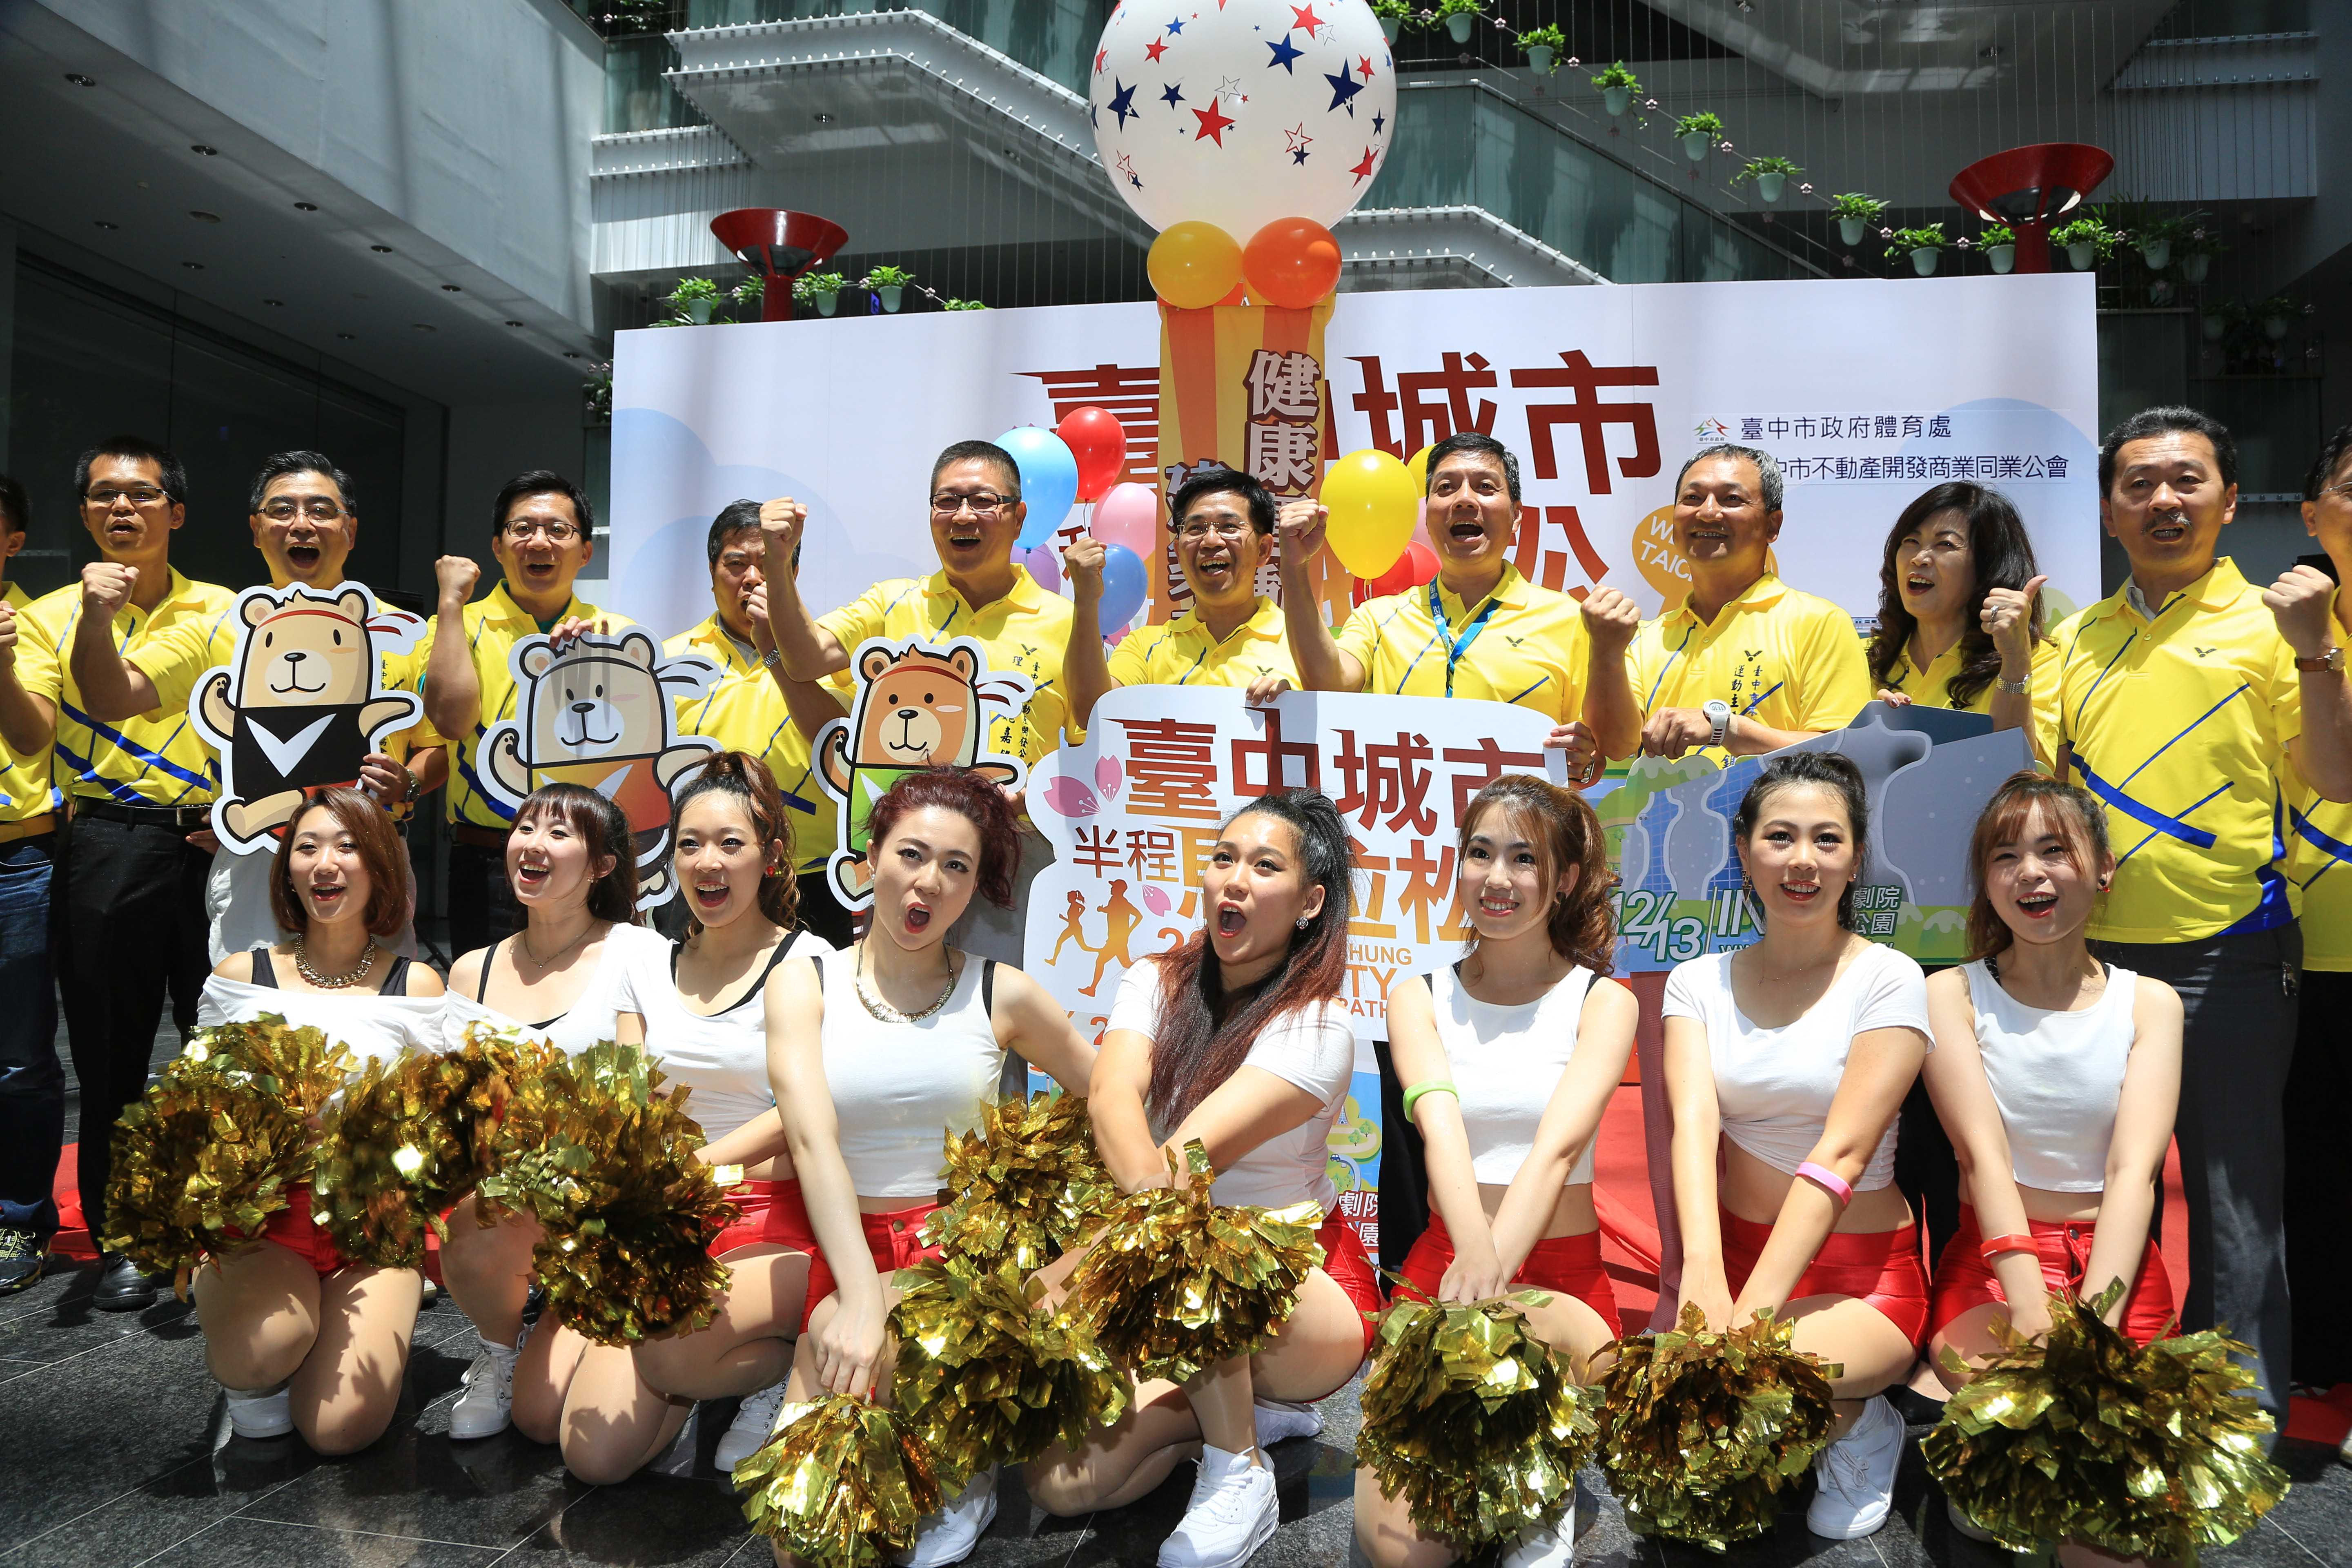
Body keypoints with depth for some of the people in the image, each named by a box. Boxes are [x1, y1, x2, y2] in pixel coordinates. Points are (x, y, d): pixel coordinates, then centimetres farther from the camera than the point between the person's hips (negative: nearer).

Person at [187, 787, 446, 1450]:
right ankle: (254, 1374, 8)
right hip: (260, 1223, 1)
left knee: (340, 1428, -18)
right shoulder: (240, 977, 6)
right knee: (259, 1352, -32)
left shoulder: (414, 984, 3)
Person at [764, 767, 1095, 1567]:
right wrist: (858, 1299, -29)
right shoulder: (804, 985, 1)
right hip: (847, 1253, 1)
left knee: (833, 1337, -32)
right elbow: (812, 1137, -14)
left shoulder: (1004, 995, 3)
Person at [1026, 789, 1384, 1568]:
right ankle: (1245, 1406, 9)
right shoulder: (1155, 983, -2)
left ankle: (1239, 1473, -13)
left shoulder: (1317, 1028, -16)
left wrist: (1052, 1285, -35)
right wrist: (1148, 1188, -45)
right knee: (1060, 1483, -14)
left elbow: (1192, 1157, -27)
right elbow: (1112, 1096, -23)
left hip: (1306, 1296, -4)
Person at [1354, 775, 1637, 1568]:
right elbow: (1441, 1129, -14)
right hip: (1442, 1263, 1)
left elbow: (1557, 1145, -17)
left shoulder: (1602, 1002, 0)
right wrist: (1474, 1254, -34)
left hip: (1562, 1275, -1)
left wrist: (1494, 1271, -34)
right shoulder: (1419, 997, 5)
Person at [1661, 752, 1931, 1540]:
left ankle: (1856, 1425, 4)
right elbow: (1694, 1121, -14)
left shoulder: (1887, 979, -9)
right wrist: (1704, 1269, -33)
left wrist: (1754, 1309, -29)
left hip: (1859, 1275, -4)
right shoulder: (1699, 982, 2)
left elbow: (1841, 1152, -19)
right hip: (1731, 1254, 4)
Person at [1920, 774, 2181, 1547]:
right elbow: (1982, 1151, -13)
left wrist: (2096, 1313, -27)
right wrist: (2030, 1304, -29)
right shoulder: (1953, 993, 0)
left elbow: (2134, 1169, -10)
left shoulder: (2149, 1003, 4)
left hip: (2114, 1260, 1)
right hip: (1991, 1258, 0)